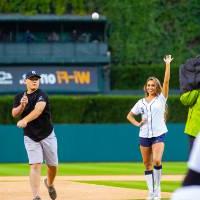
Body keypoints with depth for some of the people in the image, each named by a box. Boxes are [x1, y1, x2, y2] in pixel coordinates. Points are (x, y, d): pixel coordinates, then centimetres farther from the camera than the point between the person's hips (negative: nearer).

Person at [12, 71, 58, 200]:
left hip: (47, 136, -1)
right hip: (30, 137, 1)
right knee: (35, 165, -14)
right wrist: (22, 105, -24)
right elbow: (14, 114, -4)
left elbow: (38, 110, -32)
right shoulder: (20, 97, 4)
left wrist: (25, 120, -48)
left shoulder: (41, 95, -14)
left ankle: (49, 183, 41)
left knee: (53, 165, 8)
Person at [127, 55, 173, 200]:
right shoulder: (141, 102, 11)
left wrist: (168, 64, -9)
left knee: (157, 161, -21)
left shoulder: (161, 98, 3)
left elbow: (166, 81, -7)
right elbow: (129, 115, 20)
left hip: (159, 134, -4)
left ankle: (157, 188, -7)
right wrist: (137, 123, 1)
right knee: (147, 165, 5)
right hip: (144, 135, 4)